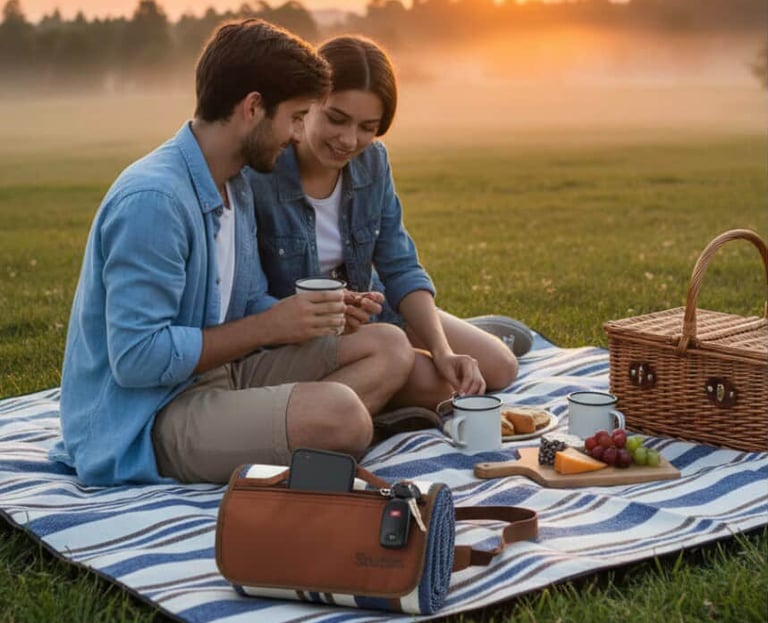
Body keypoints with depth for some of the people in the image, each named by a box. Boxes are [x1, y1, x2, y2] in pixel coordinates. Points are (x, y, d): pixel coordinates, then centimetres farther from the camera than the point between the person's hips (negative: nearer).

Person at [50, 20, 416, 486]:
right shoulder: (152, 199, -21)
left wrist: (311, 315, -5)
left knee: (390, 350, 0)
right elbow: (135, 358, -24)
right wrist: (269, 326, -17)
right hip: (145, 419, -10)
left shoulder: (237, 186, 10)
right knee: (338, 412, -33)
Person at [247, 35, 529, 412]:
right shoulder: (255, 175, -27)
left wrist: (442, 350, -20)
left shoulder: (372, 160, -8)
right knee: (435, 386, -23)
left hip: (367, 306, 6)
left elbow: (400, 268, -6)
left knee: (499, 367, 2)